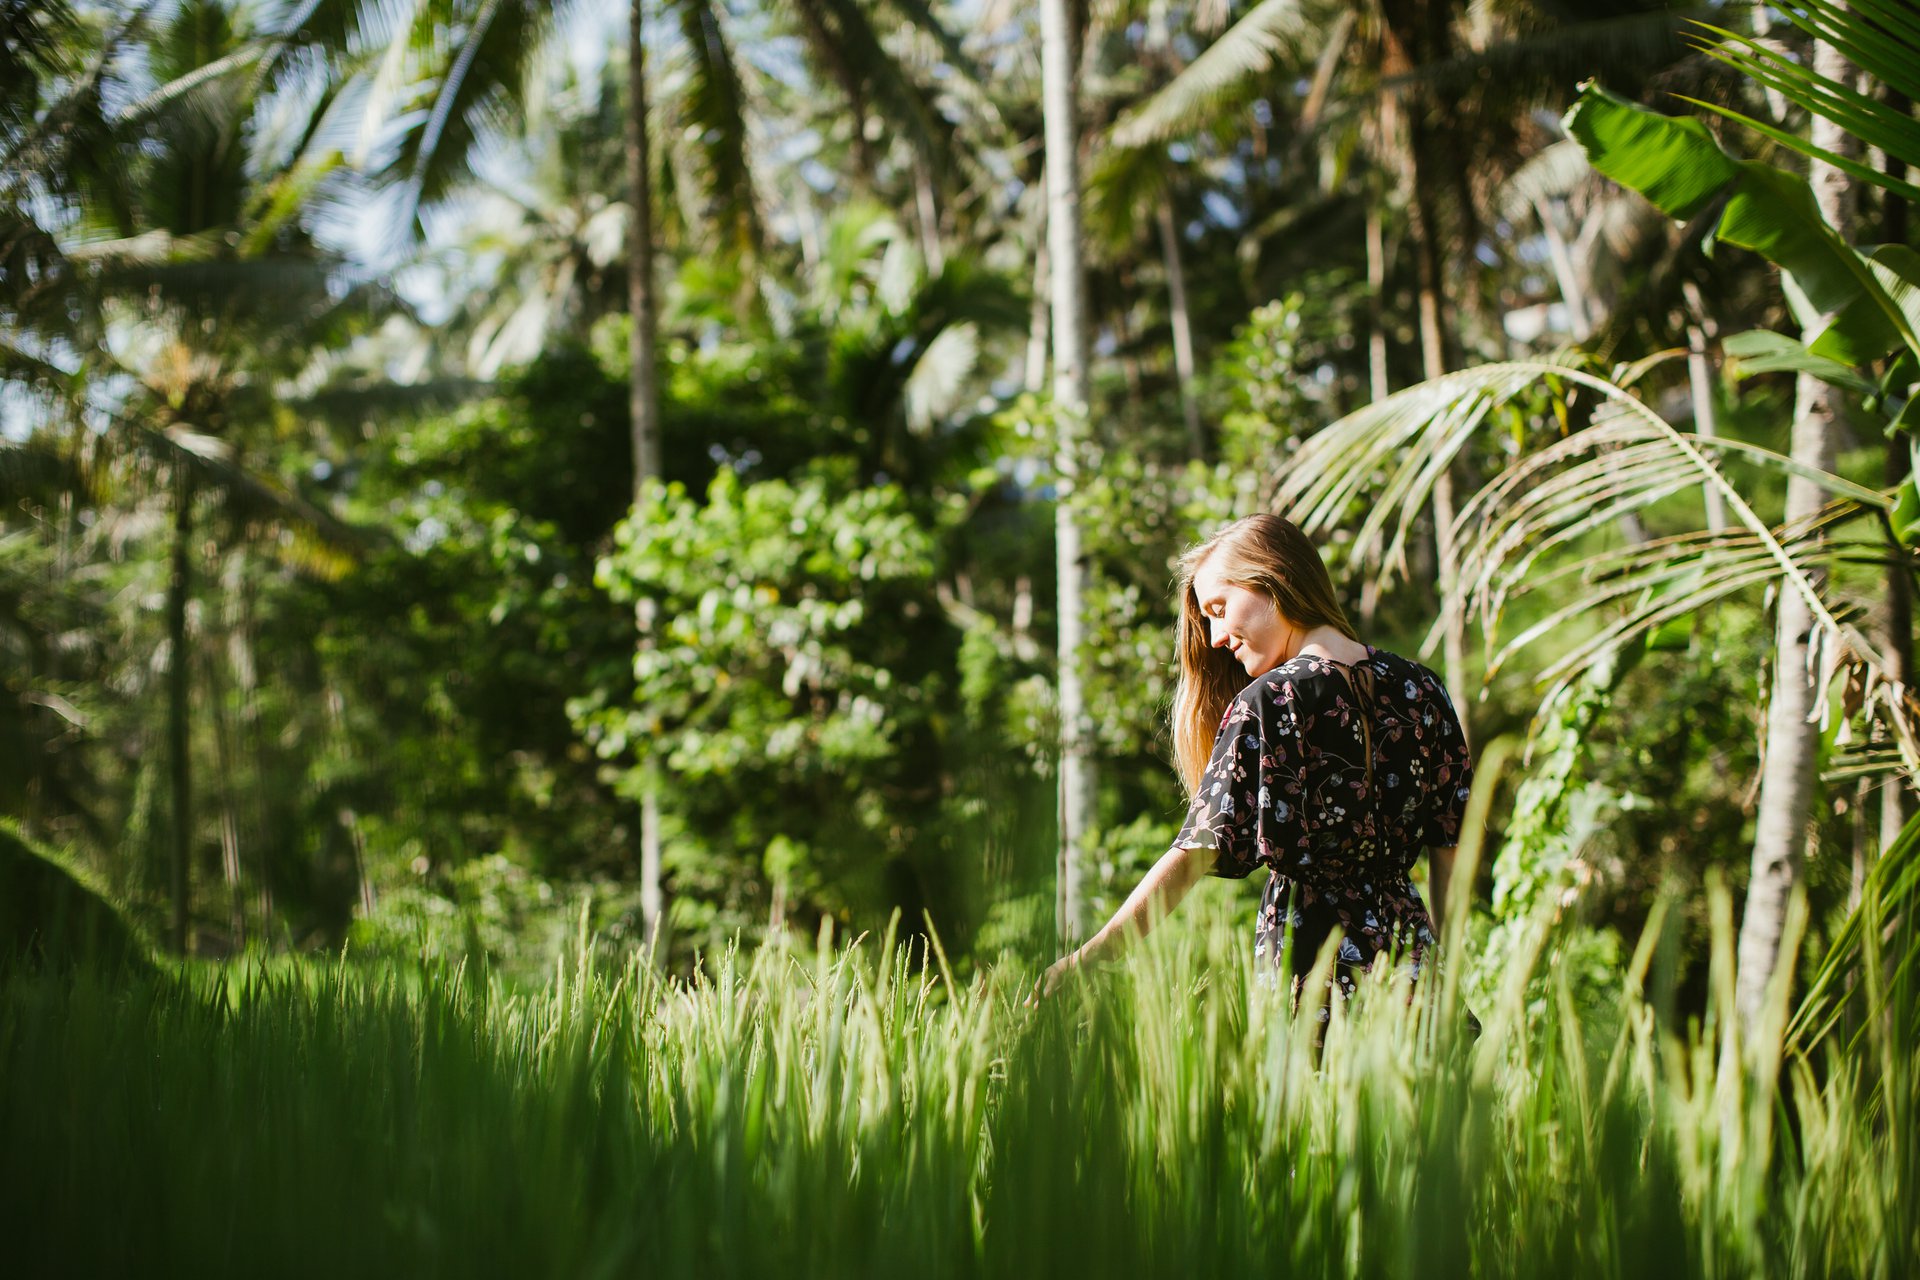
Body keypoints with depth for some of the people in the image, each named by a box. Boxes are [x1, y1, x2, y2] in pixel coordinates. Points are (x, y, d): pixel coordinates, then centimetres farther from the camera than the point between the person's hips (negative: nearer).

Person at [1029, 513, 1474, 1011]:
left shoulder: (1269, 701, -10)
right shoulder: (1421, 689, 7)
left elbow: (1198, 851, -16)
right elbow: (1450, 845, 11)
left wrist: (1084, 960, -16)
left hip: (1308, 958, -5)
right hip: (1406, 949, 5)